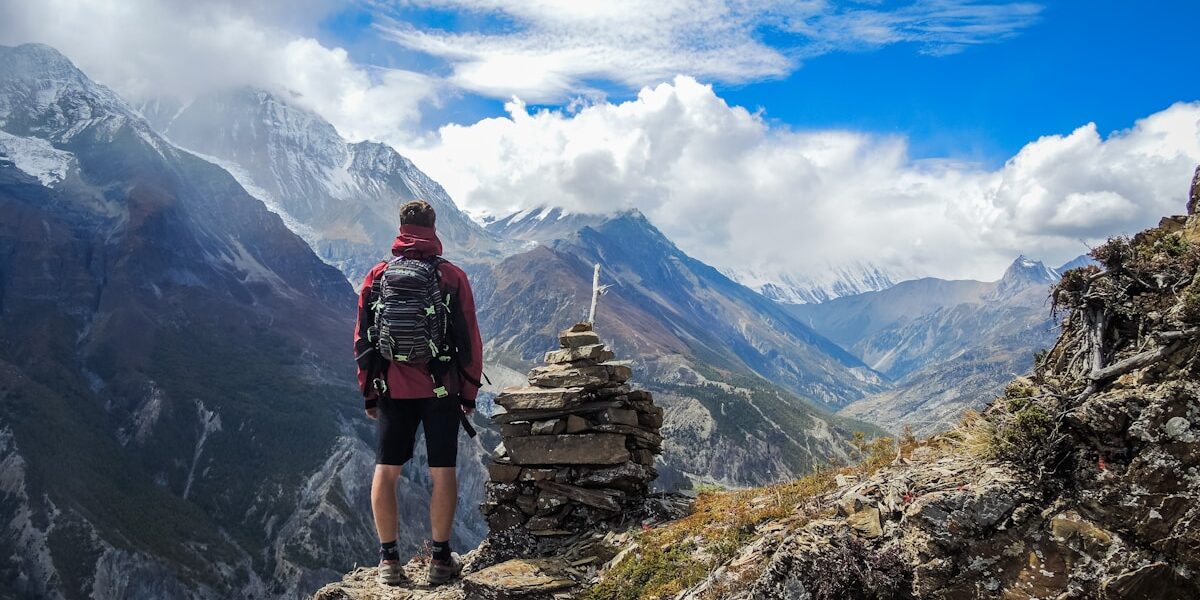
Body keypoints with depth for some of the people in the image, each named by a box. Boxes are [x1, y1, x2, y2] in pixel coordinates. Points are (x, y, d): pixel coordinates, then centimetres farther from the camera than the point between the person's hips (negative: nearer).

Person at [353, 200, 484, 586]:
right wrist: (470, 393, 6)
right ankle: (440, 558, 12)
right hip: (441, 391, -2)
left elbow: (362, 339, 5)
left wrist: (368, 392, 14)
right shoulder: (452, 277, -4)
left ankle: (388, 559, 13)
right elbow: (469, 339, -3)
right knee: (442, 471, 6)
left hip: (392, 390, 2)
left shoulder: (377, 276, 2)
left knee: (386, 471, 10)